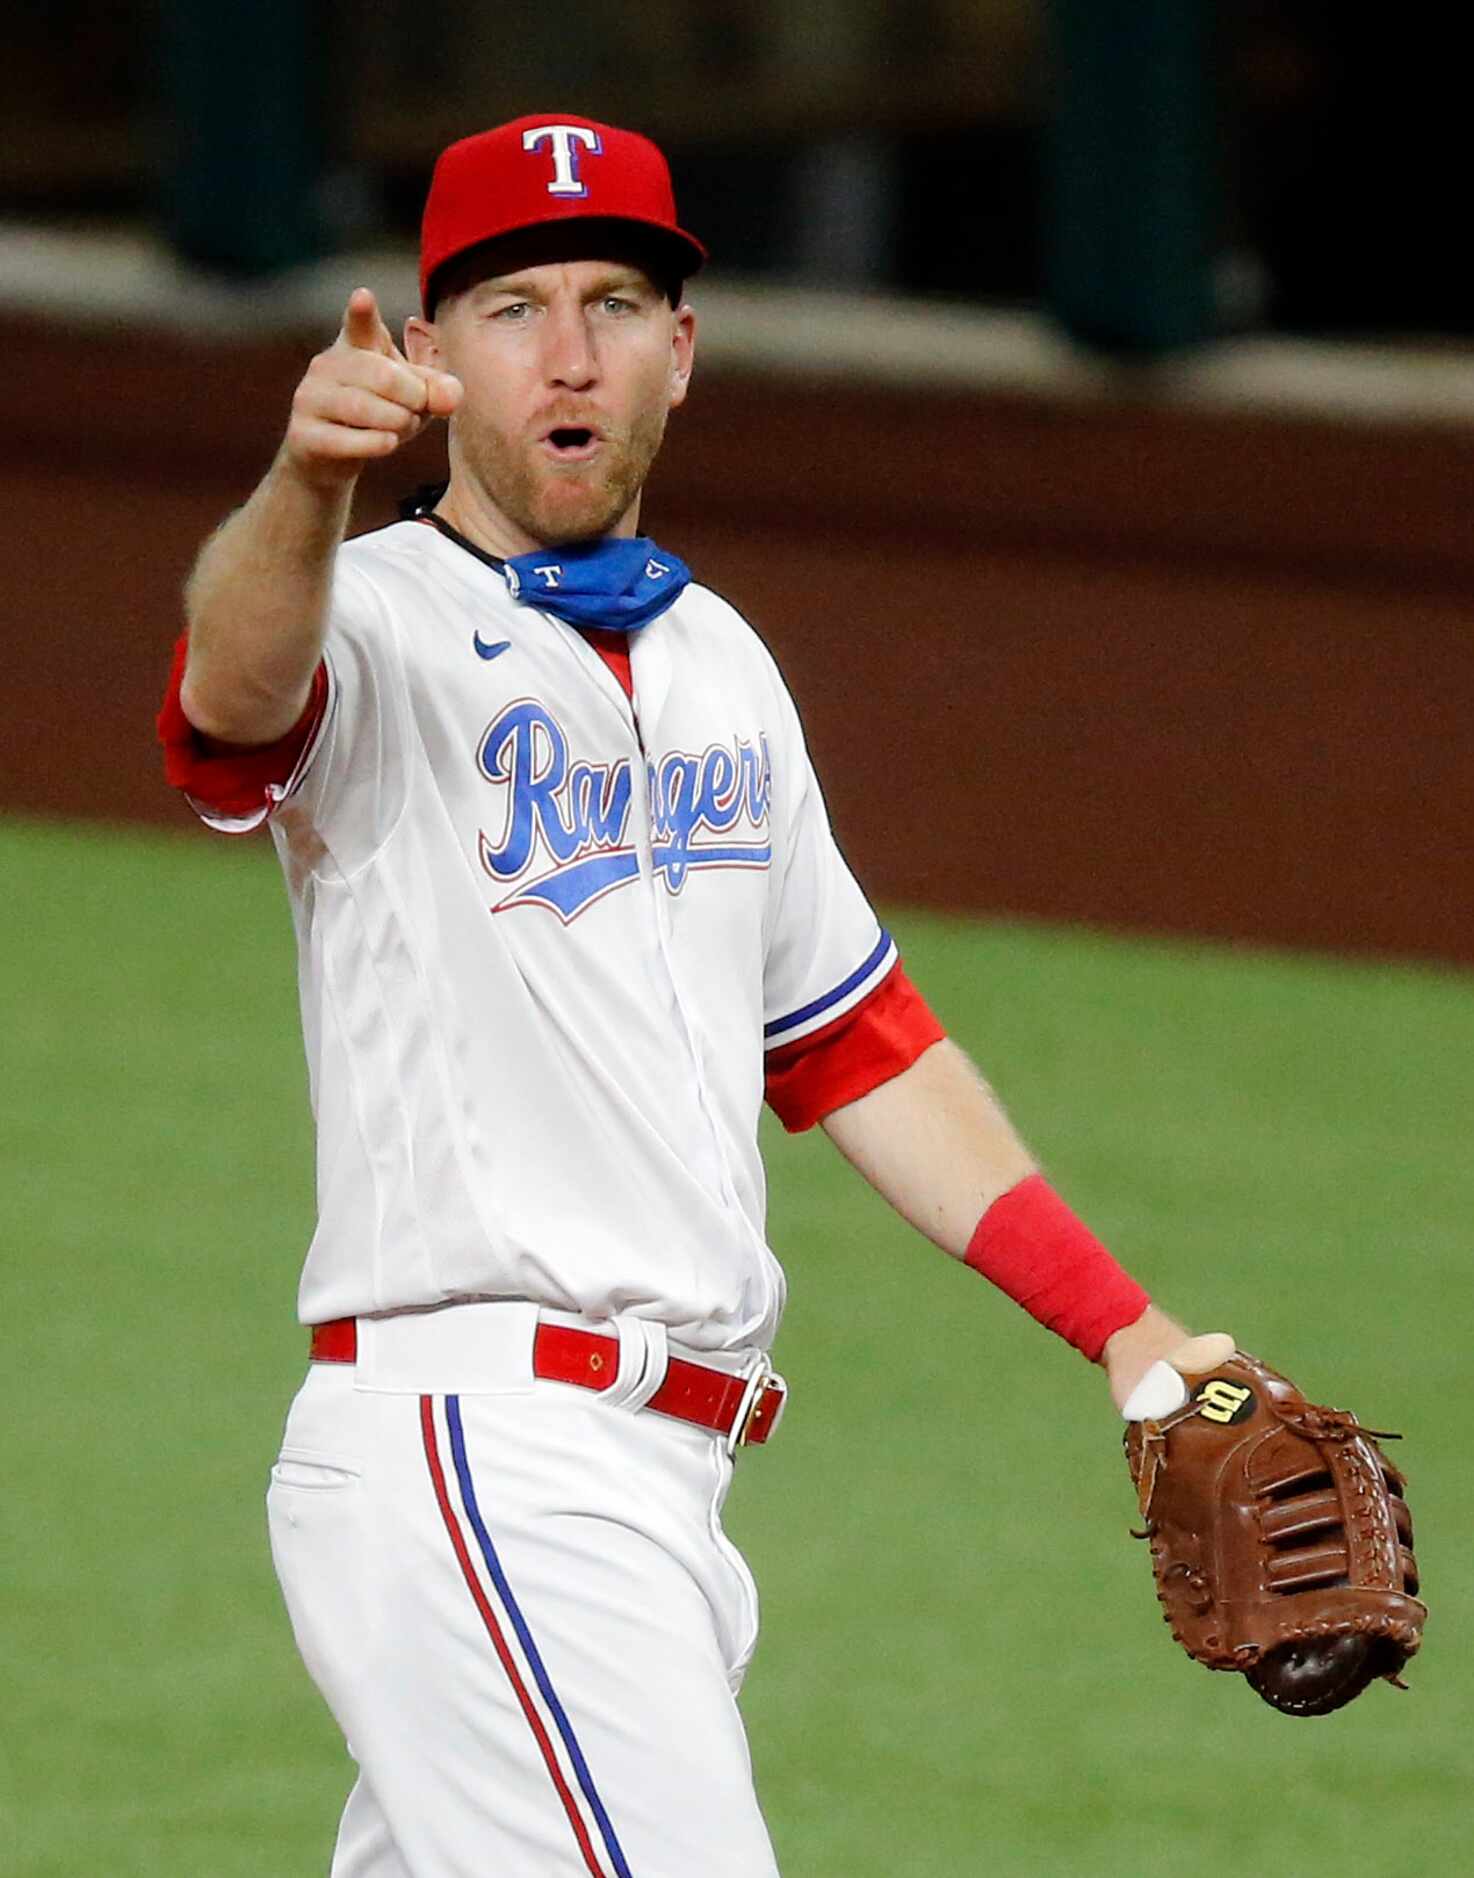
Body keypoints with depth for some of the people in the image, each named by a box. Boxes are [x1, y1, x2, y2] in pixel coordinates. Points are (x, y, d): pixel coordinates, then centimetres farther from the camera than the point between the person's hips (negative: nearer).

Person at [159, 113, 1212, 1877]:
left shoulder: (716, 665, 19)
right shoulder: (382, 625, -6)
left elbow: (858, 1043, 26)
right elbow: (234, 689, -32)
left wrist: (1128, 1333, 20)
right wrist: (307, 481, -54)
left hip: (653, 1483, 8)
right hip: (471, 1453, -8)